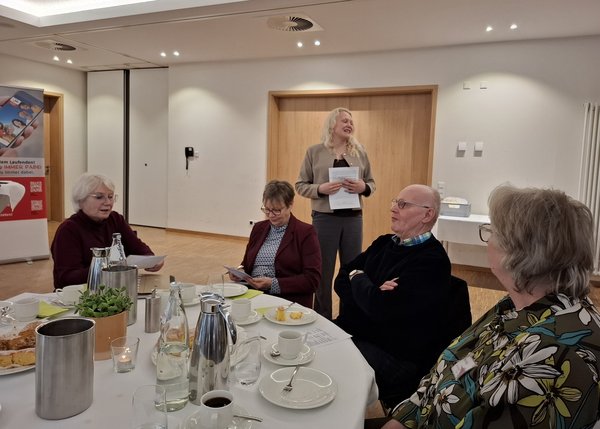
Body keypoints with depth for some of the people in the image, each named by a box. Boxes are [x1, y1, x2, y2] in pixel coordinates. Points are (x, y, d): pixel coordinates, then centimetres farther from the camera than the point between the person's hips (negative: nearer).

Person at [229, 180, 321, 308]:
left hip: (288, 301, -5)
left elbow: (312, 280, -9)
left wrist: (273, 284, -17)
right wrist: (240, 271, 0)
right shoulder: (259, 228, 16)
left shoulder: (306, 232, -2)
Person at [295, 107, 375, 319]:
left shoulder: (359, 152, 7)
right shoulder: (315, 152, -1)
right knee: (323, 272, 7)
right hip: (325, 218, -2)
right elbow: (301, 185, 0)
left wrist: (363, 187, -12)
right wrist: (320, 188, -18)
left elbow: (371, 183, 10)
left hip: (353, 218, 3)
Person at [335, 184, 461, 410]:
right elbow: (342, 279, 5)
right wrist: (369, 292, -16)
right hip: (353, 332, 7)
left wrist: (358, 277, -6)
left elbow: (379, 307, -25)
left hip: (392, 356, -7)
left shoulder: (432, 261, -17)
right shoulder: (385, 243, 9)